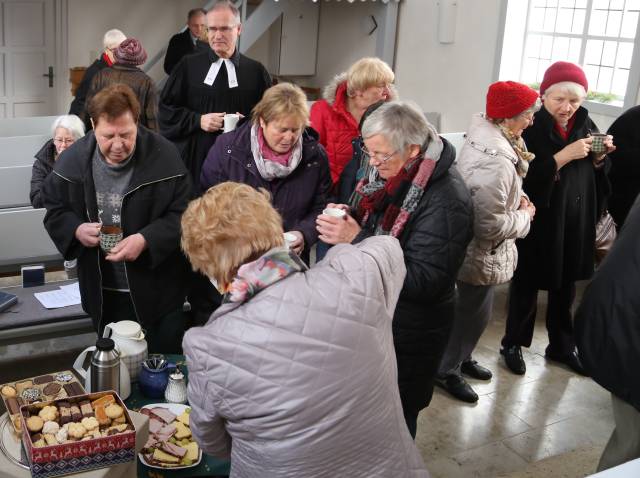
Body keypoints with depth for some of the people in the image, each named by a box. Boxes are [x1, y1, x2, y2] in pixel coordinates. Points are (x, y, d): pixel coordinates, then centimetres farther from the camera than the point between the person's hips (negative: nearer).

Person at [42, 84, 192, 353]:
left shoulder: (164, 156, -15)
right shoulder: (73, 159, -5)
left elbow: (183, 215, -12)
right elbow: (55, 211, 7)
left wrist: (146, 240, -26)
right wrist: (76, 230, -14)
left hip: (157, 291, -3)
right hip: (102, 293, 3)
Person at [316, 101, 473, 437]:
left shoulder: (446, 200, -26)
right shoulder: (393, 176, -1)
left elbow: (423, 281, -28)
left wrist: (356, 240, -30)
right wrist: (349, 218, -9)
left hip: (408, 334, -7)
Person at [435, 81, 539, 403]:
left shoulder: (482, 138, -2)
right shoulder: (495, 162, -33)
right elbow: (491, 225, -31)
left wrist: (516, 198, 1)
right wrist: (525, 216, -14)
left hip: (468, 244, 9)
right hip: (482, 254, -9)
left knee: (471, 308, 25)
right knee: (474, 312, 10)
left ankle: (460, 358, 45)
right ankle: (446, 370, 28)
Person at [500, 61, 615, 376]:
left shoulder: (585, 124, 5)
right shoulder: (530, 127, -12)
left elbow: (596, 177, 13)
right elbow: (523, 178, -22)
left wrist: (600, 158, -7)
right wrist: (563, 157, -27)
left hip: (576, 222, 5)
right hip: (538, 221, -5)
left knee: (565, 287, 16)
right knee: (526, 285, 7)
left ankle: (561, 345, 33)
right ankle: (513, 344, 25)